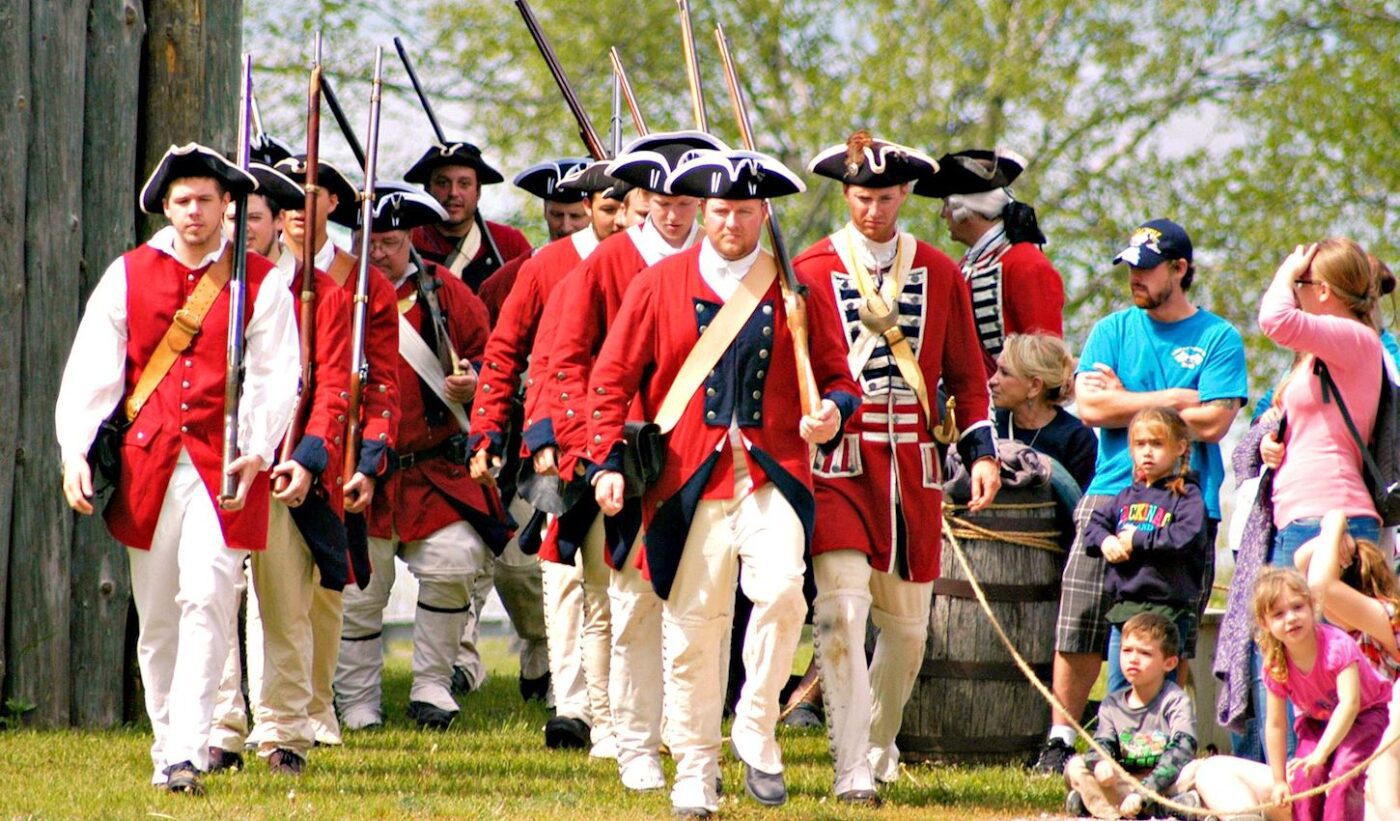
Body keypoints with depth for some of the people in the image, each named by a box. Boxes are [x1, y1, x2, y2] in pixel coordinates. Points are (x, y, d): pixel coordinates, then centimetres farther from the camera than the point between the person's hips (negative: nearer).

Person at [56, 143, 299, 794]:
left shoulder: (261, 284, 4)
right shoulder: (128, 276, 9)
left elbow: (274, 378, -1)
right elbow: (91, 371, 5)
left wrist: (256, 453, -16)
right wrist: (75, 452, -7)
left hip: (224, 467, -3)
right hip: (147, 464, 3)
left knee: (207, 601, -15)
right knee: (156, 617, 6)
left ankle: (188, 755, -18)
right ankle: (166, 745, 17)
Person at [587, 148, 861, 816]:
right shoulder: (660, 285, 5)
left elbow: (836, 375, 12)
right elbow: (611, 379, 7)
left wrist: (834, 411, -11)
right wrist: (606, 462, -3)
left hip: (774, 475, 0)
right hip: (689, 480, 0)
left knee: (782, 589, -24)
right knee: (692, 629, 1)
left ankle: (756, 730, -5)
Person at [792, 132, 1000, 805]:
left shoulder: (939, 274, 9)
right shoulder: (808, 271, 1)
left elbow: (965, 374, 13)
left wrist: (982, 452, 4)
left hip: (913, 469, 4)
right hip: (835, 464, -3)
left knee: (908, 624, 11)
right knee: (841, 613, -16)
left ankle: (878, 745, 33)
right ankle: (853, 773, -17)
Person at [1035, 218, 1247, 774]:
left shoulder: (1219, 339, 4)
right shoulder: (1113, 331, 12)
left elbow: (1212, 423, -8)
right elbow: (1090, 407, -1)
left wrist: (1126, 403, -1)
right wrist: (1172, 400, -5)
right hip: (1111, 497, 2)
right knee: (1079, 630, -4)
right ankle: (1060, 740, 4)